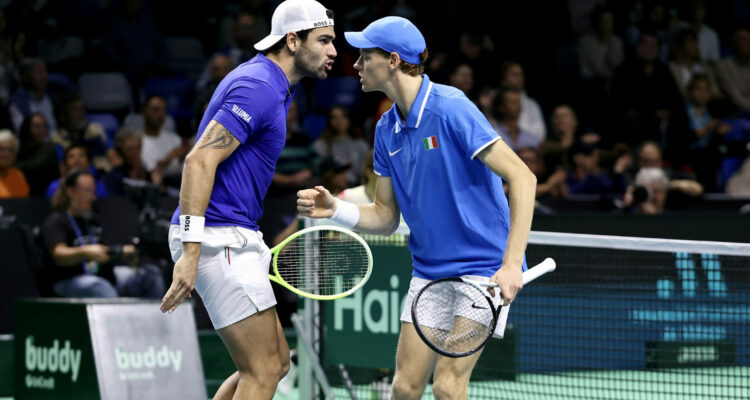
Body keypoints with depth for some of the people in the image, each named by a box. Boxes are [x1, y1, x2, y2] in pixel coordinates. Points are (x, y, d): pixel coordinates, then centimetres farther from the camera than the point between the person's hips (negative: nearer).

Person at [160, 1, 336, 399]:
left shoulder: (268, 84, 18)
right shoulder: (259, 88, -15)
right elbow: (199, 161, -23)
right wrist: (190, 253, -29)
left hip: (235, 238, 10)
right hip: (219, 239, -10)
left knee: (275, 362, 13)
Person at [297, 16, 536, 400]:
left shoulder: (450, 109, -17)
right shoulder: (386, 129, 6)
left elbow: (522, 177, -20)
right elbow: (385, 217, 12)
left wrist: (512, 264, -26)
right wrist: (335, 209, -8)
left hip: (482, 264, -7)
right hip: (428, 270, 7)